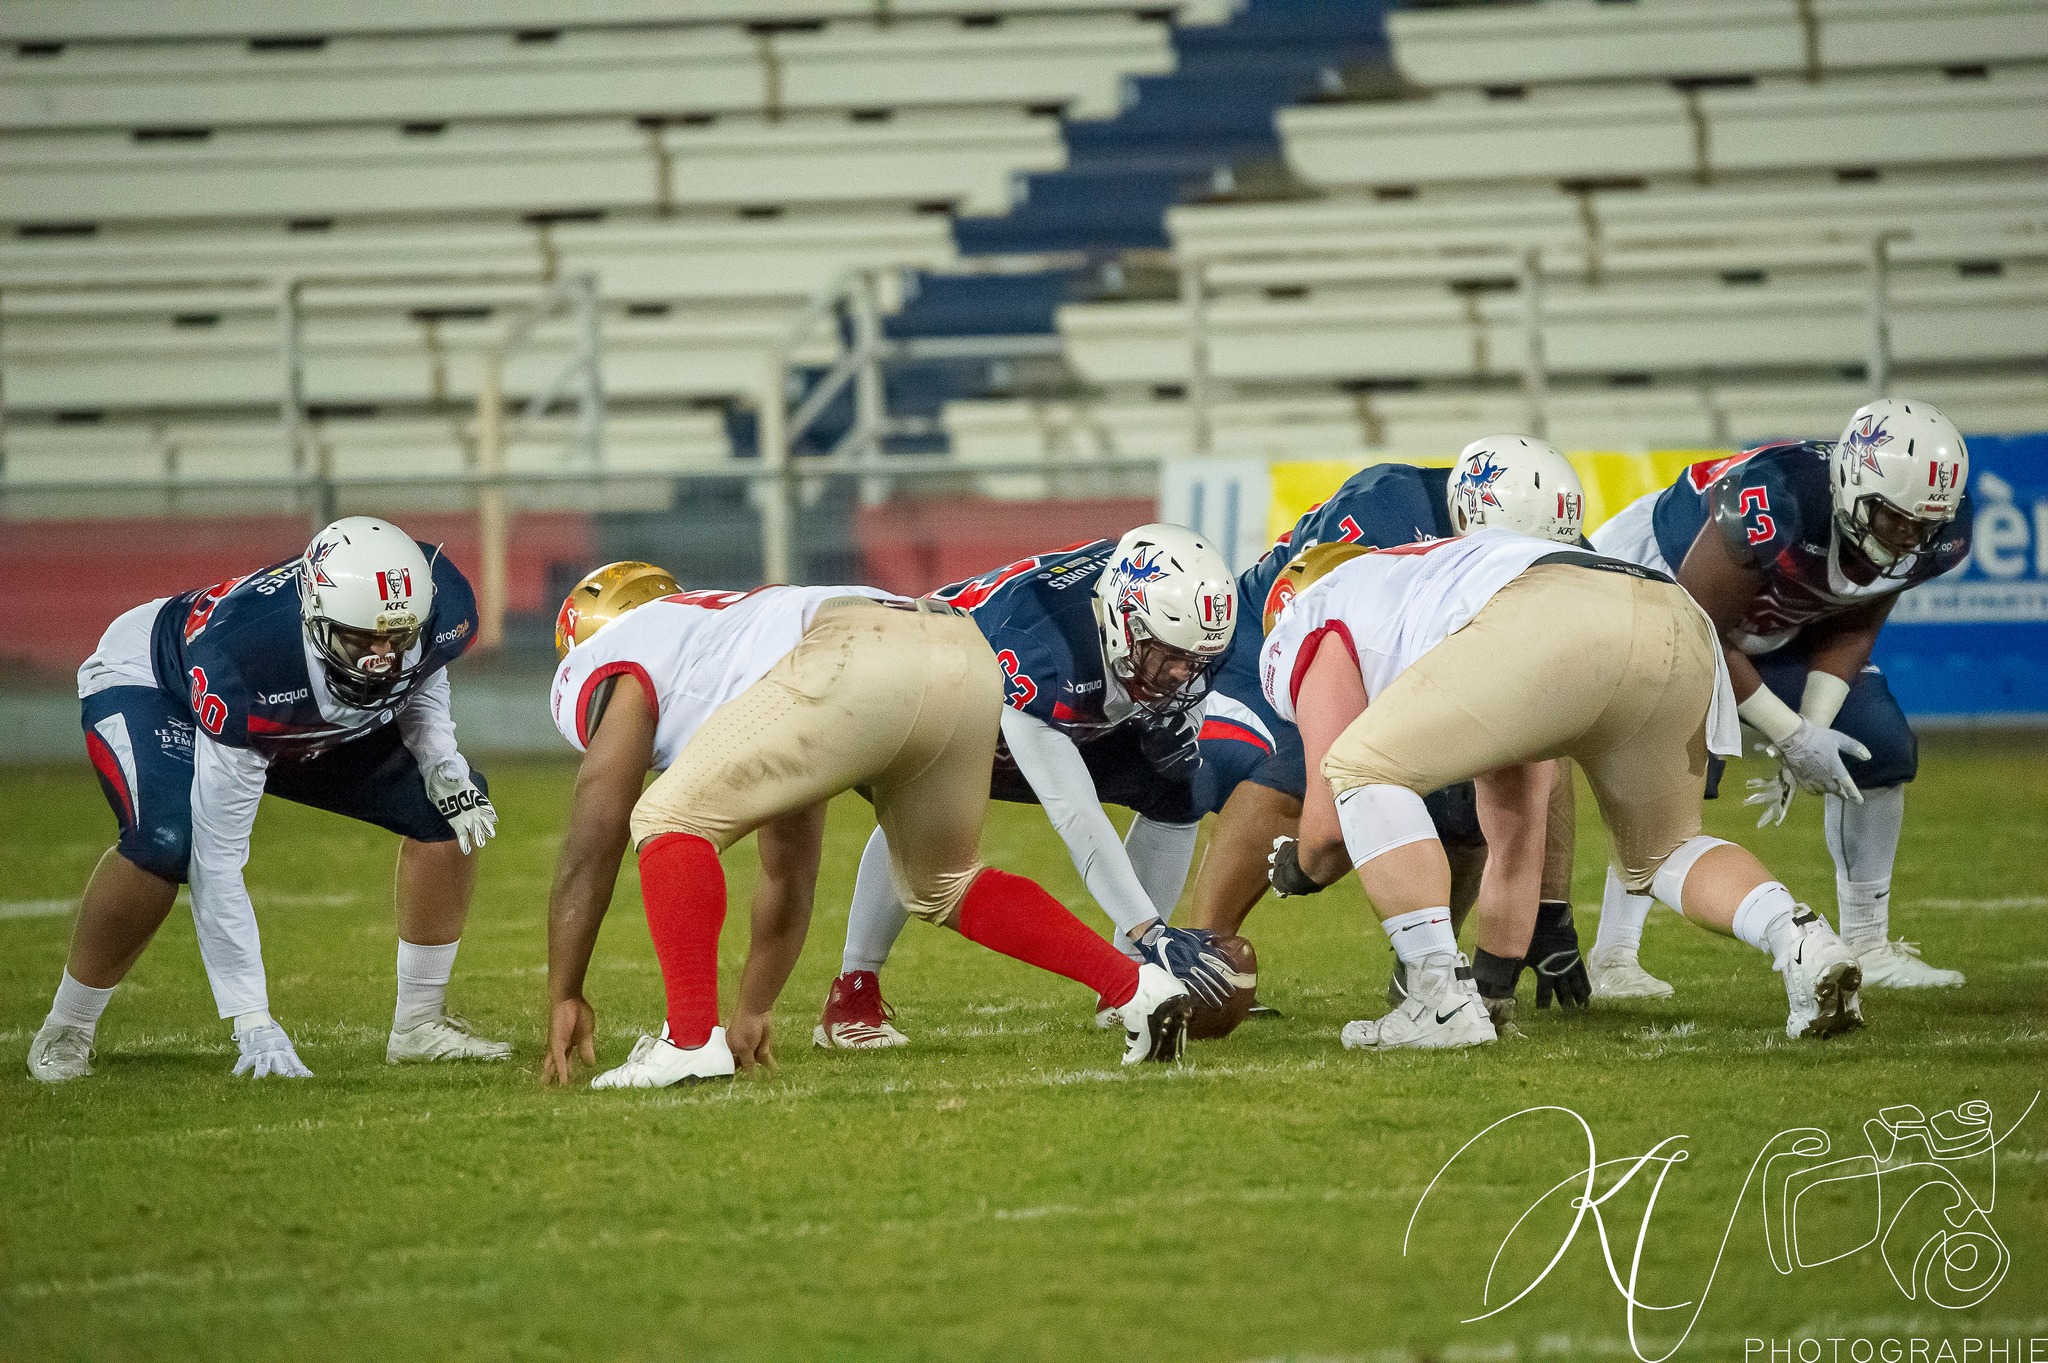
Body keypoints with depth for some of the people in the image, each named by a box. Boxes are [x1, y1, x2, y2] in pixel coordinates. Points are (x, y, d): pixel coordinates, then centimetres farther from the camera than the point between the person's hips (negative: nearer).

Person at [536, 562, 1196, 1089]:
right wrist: (753, 1011, 54)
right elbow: (788, 874, 48)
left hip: (858, 665, -8)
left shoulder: (609, 661, 25)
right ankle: (1141, 989, 19)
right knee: (945, 886, 28)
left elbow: (595, 839, 18)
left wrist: (564, 999, 23)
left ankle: (691, 1039, -7)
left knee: (671, 823, 6)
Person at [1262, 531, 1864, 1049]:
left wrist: (1298, 870, 40)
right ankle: (1801, 943, 2)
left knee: (1367, 770, 10)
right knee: (1660, 854, 28)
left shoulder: (1307, 633, 26)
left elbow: (1334, 824, 17)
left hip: (1557, 628, -7)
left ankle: (1444, 1000, -1)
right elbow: (1515, 841, 48)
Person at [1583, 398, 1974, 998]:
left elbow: (1851, 632, -4)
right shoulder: (1773, 503, -42)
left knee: (1882, 749, -1)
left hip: (1774, 628, 7)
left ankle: (1867, 947, 13)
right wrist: (1792, 735, -27)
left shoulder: (1935, 535, -20)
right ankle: (1613, 956, -17)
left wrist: (1812, 732, -18)